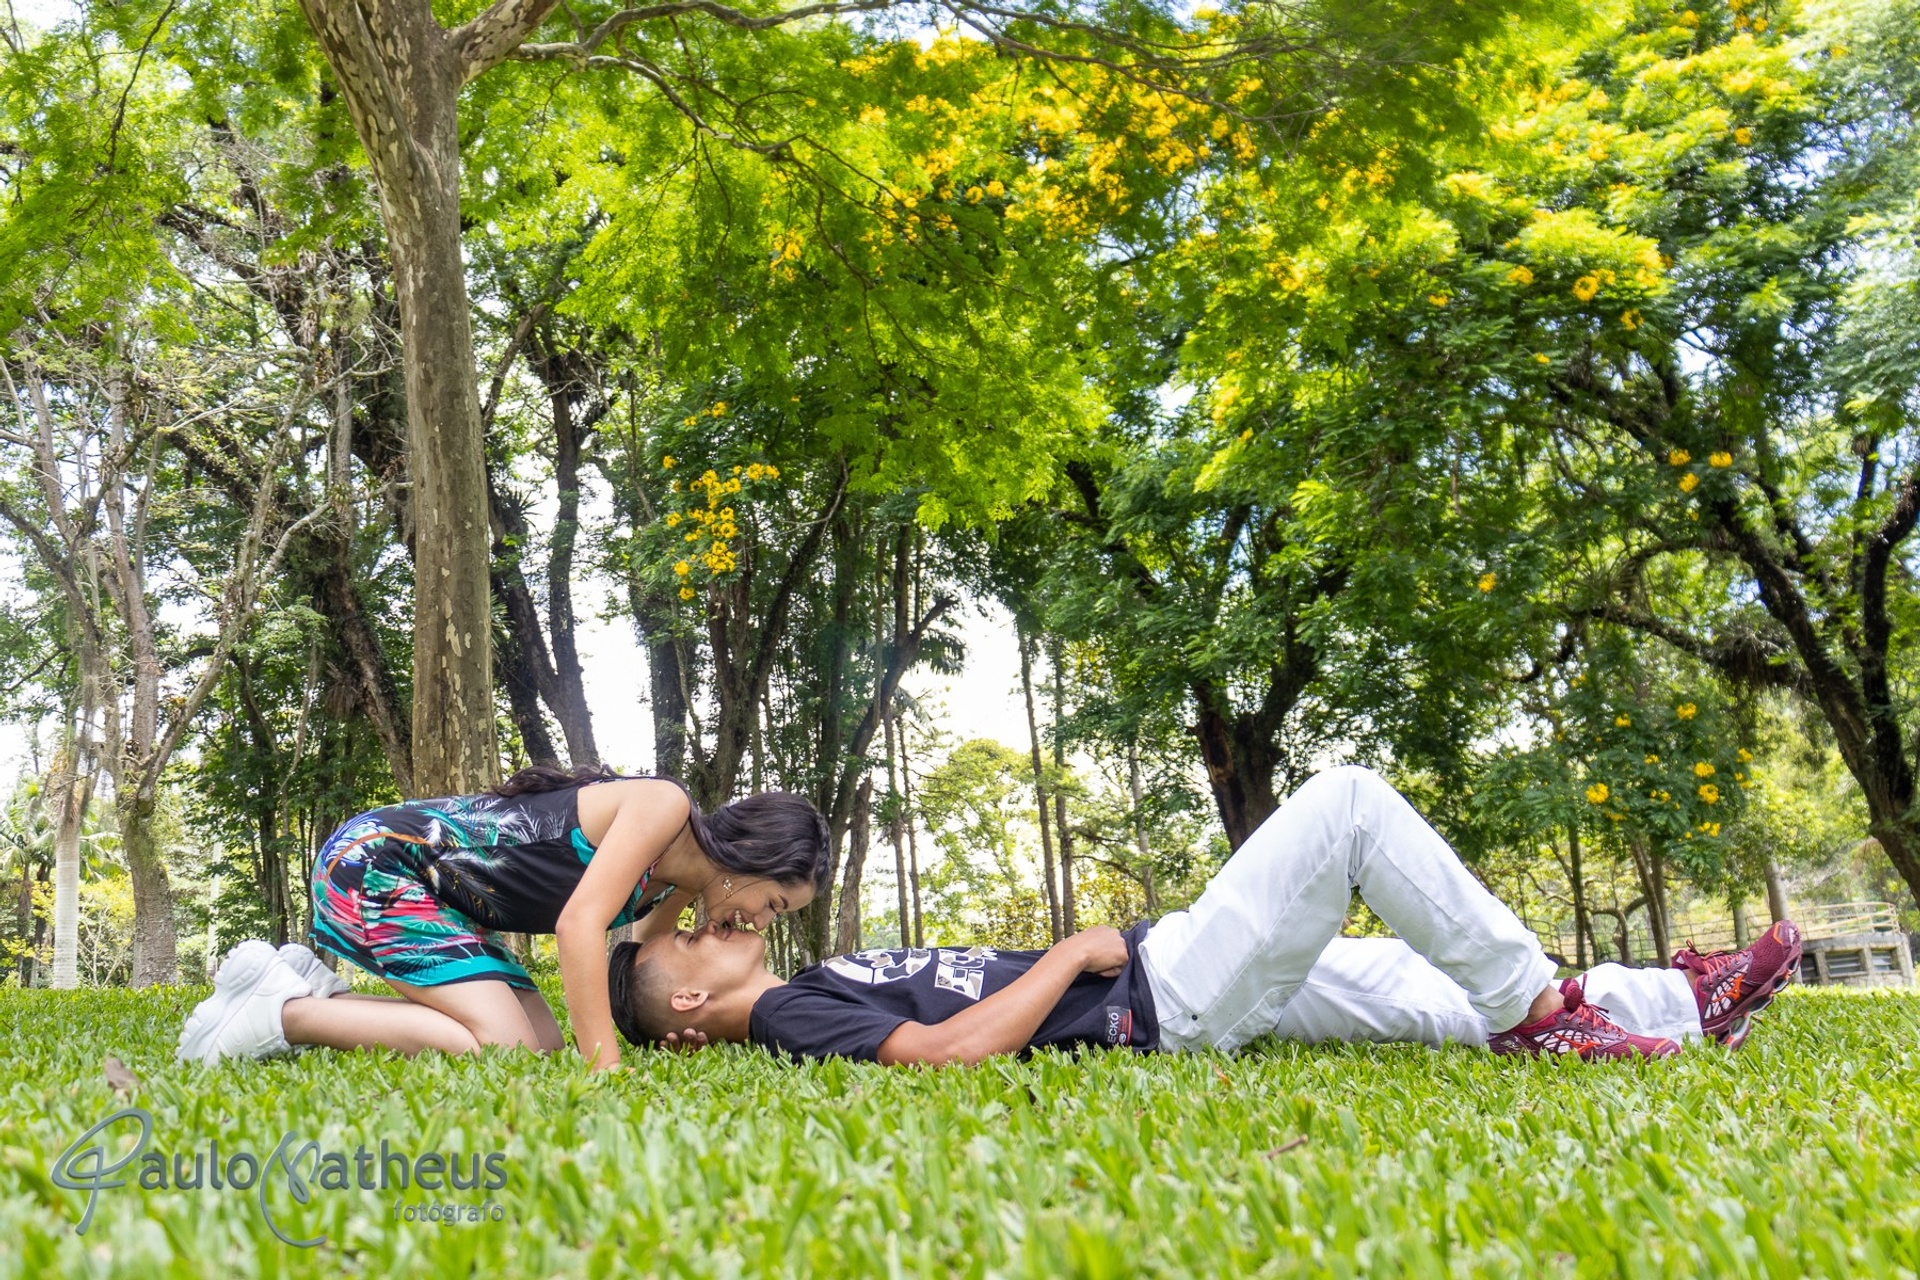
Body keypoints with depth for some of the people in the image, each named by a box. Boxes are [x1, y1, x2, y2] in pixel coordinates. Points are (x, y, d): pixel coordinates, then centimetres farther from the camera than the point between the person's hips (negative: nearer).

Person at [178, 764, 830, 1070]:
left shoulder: (673, 884, 8)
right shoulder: (664, 804, -20)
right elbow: (579, 925, -27)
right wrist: (603, 1065, -27)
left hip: (436, 895, 10)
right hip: (372, 862, -10)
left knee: (545, 1045, 0)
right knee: (505, 1045, -20)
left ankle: (315, 990, 6)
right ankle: (285, 1011, -9)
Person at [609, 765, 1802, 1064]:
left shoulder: (813, 994, 16)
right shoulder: (794, 1013, -12)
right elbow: (950, 1049, -27)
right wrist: (1076, 953, -17)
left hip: (1163, 980, 9)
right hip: (1159, 997, -9)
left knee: (1455, 998, 12)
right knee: (1351, 796, -10)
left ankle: (1689, 1005, 22)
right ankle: (1534, 1009, -1)